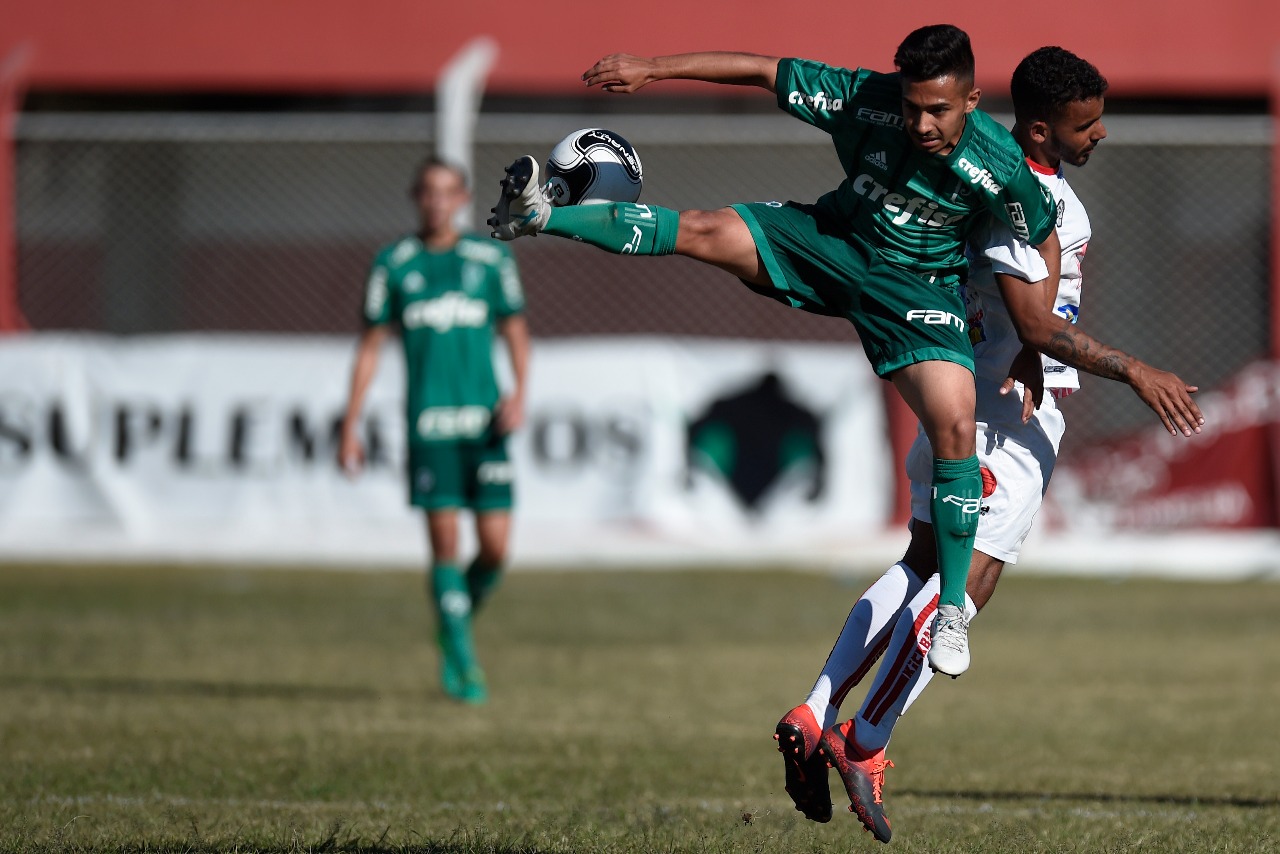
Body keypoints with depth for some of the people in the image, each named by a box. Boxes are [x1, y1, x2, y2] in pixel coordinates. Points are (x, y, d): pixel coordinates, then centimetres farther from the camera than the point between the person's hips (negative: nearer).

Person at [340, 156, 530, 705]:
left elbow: (515, 330, 14)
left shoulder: (491, 258, 8)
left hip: (485, 421, 1)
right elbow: (371, 345, 10)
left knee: (495, 546, -5)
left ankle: (459, 619, 24)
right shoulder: (393, 264, 7)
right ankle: (462, 665, -2)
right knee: (445, 542, -8)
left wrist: (519, 393, -4)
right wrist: (350, 427, 6)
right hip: (428, 423, -1)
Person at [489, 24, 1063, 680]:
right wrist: (651, 69, -11)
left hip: (916, 287, -2)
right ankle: (539, 215, -6)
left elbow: (1044, 242, -6)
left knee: (955, 425, -18)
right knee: (705, 232, -18)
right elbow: (763, 71, -11)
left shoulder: (1001, 167, -24)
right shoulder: (864, 98, -21)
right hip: (833, 238, 2)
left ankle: (951, 608, -3)